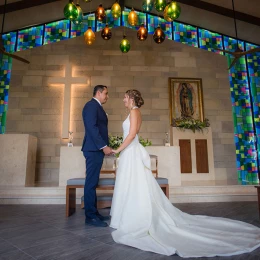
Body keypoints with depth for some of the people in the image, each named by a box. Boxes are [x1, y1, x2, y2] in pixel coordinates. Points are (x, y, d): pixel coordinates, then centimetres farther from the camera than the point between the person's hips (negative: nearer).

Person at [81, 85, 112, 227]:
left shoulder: (97, 107, 21)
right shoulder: (91, 105, -8)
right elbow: (91, 127, -19)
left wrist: (104, 147, 15)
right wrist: (104, 146, -19)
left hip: (97, 149, 10)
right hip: (93, 149, -10)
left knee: (93, 182, 12)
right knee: (91, 182, -4)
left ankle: (94, 213, 20)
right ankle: (90, 216, 4)